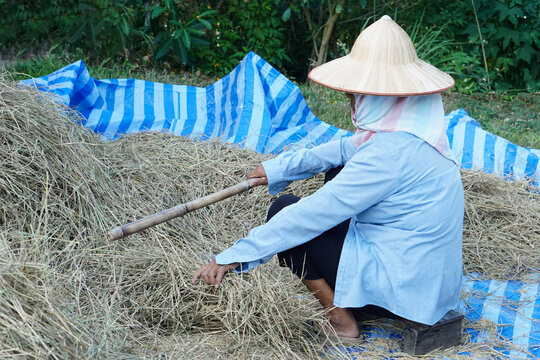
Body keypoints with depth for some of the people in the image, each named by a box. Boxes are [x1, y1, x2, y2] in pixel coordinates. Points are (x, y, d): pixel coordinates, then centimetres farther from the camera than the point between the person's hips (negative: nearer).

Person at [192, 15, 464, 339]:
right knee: (338, 173, 19)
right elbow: (348, 148, 17)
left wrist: (233, 257, -18)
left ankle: (341, 320, 2)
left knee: (285, 211, -3)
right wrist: (280, 168, 16)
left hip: (403, 289, -9)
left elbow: (314, 214, -24)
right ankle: (345, 299, 20)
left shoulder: (388, 153, -26)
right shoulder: (418, 128, 2)